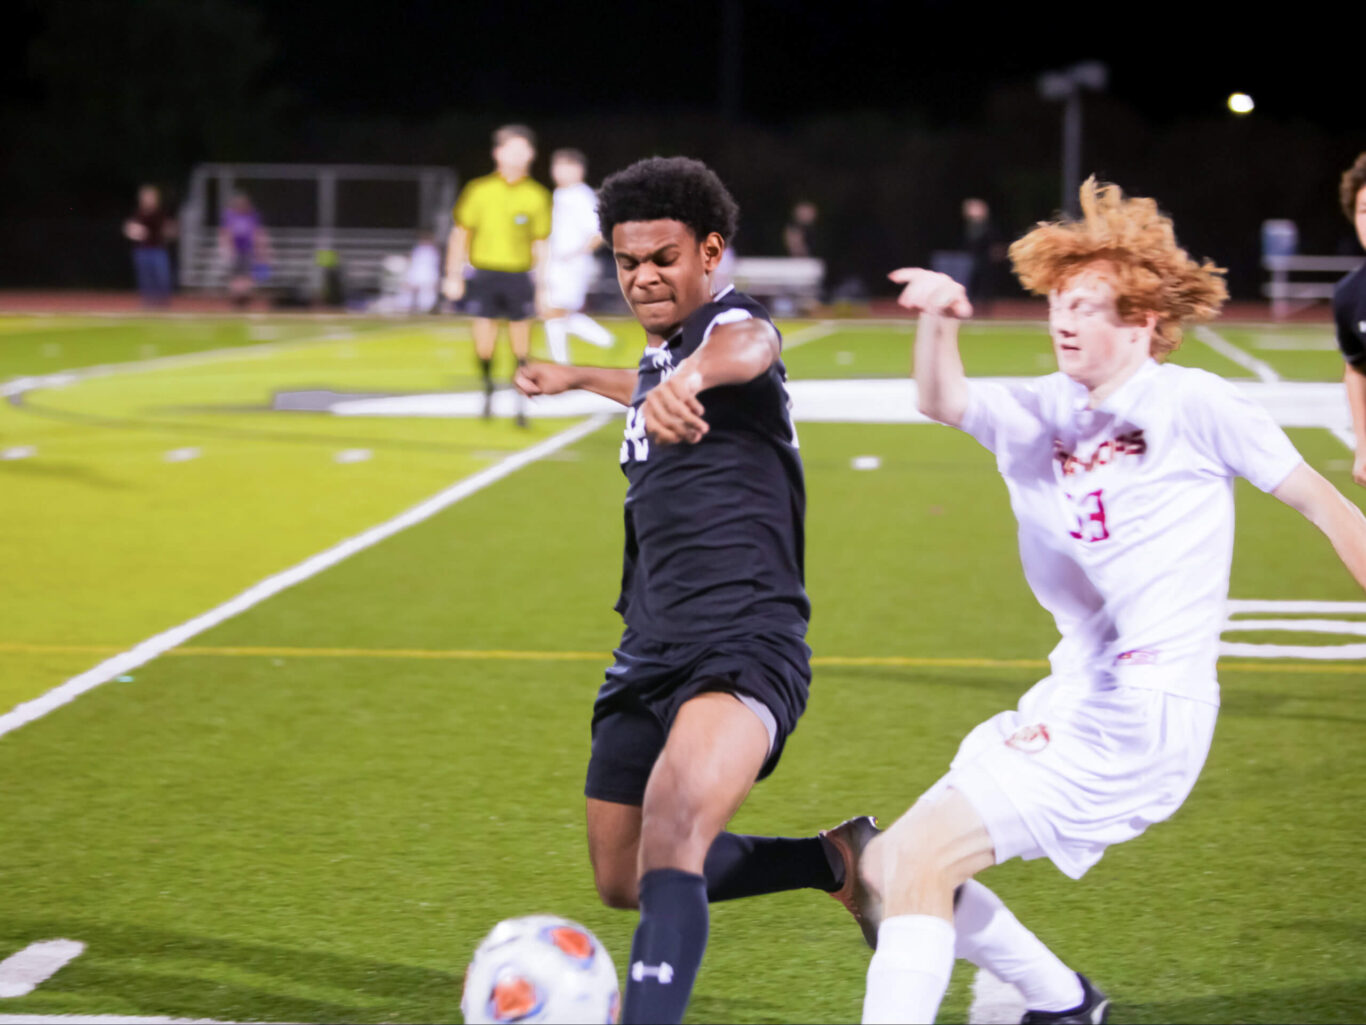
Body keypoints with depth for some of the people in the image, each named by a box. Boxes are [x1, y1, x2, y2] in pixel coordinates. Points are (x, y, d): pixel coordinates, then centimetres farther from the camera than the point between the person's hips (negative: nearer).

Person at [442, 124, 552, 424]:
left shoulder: (537, 195, 2)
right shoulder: (479, 190, 1)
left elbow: (540, 244, 7)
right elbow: (460, 234, 7)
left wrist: (543, 286, 5)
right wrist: (453, 276, 4)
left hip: (520, 275, 0)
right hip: (484, 273, 0)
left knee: (521, 340, 1)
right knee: (484, 342, 0)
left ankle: (521, 400, 11)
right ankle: (488, 390, 24)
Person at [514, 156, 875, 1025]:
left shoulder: (734, 321, -10)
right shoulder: (661, 354, 17)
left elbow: (747, 346, -38)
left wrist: (691, 375, -60)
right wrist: (577, 378, 62)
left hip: (741, 650, -10)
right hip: (651, 653, 10)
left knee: (669, 843, -32)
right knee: (624, 882, 16)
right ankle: (842, 859, 30)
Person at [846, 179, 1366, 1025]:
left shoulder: (1192, 405, -5)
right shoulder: (1040, 414, 11)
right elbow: (942, 403, -9)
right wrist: (940, 323, -29)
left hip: (1142, 716, -8)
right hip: (1070, 701, 8)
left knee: (916, 860, -18)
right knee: (883, 872, 11)